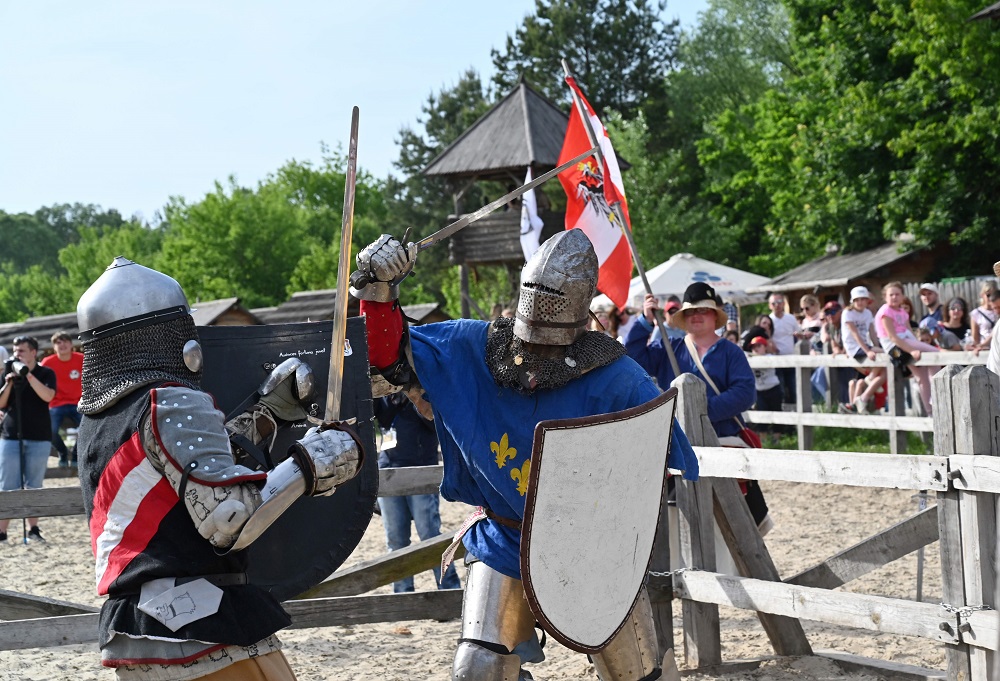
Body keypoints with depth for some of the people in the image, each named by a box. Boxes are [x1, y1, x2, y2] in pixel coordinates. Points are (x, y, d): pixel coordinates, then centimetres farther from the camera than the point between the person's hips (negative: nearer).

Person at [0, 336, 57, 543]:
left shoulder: (46, 374, 2)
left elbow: (47, 396, -17)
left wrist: (28, 374, -20)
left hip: (39, 439, -2)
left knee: (34, 487, 4)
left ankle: (33, 529, 12)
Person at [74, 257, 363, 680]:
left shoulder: (95, 421, 15)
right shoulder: (173, 404, -11)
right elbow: (229, 521, -19)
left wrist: (268, 411, 20)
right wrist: (311, 463, -10)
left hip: (127, 634, 8)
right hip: (201, 630, -8)